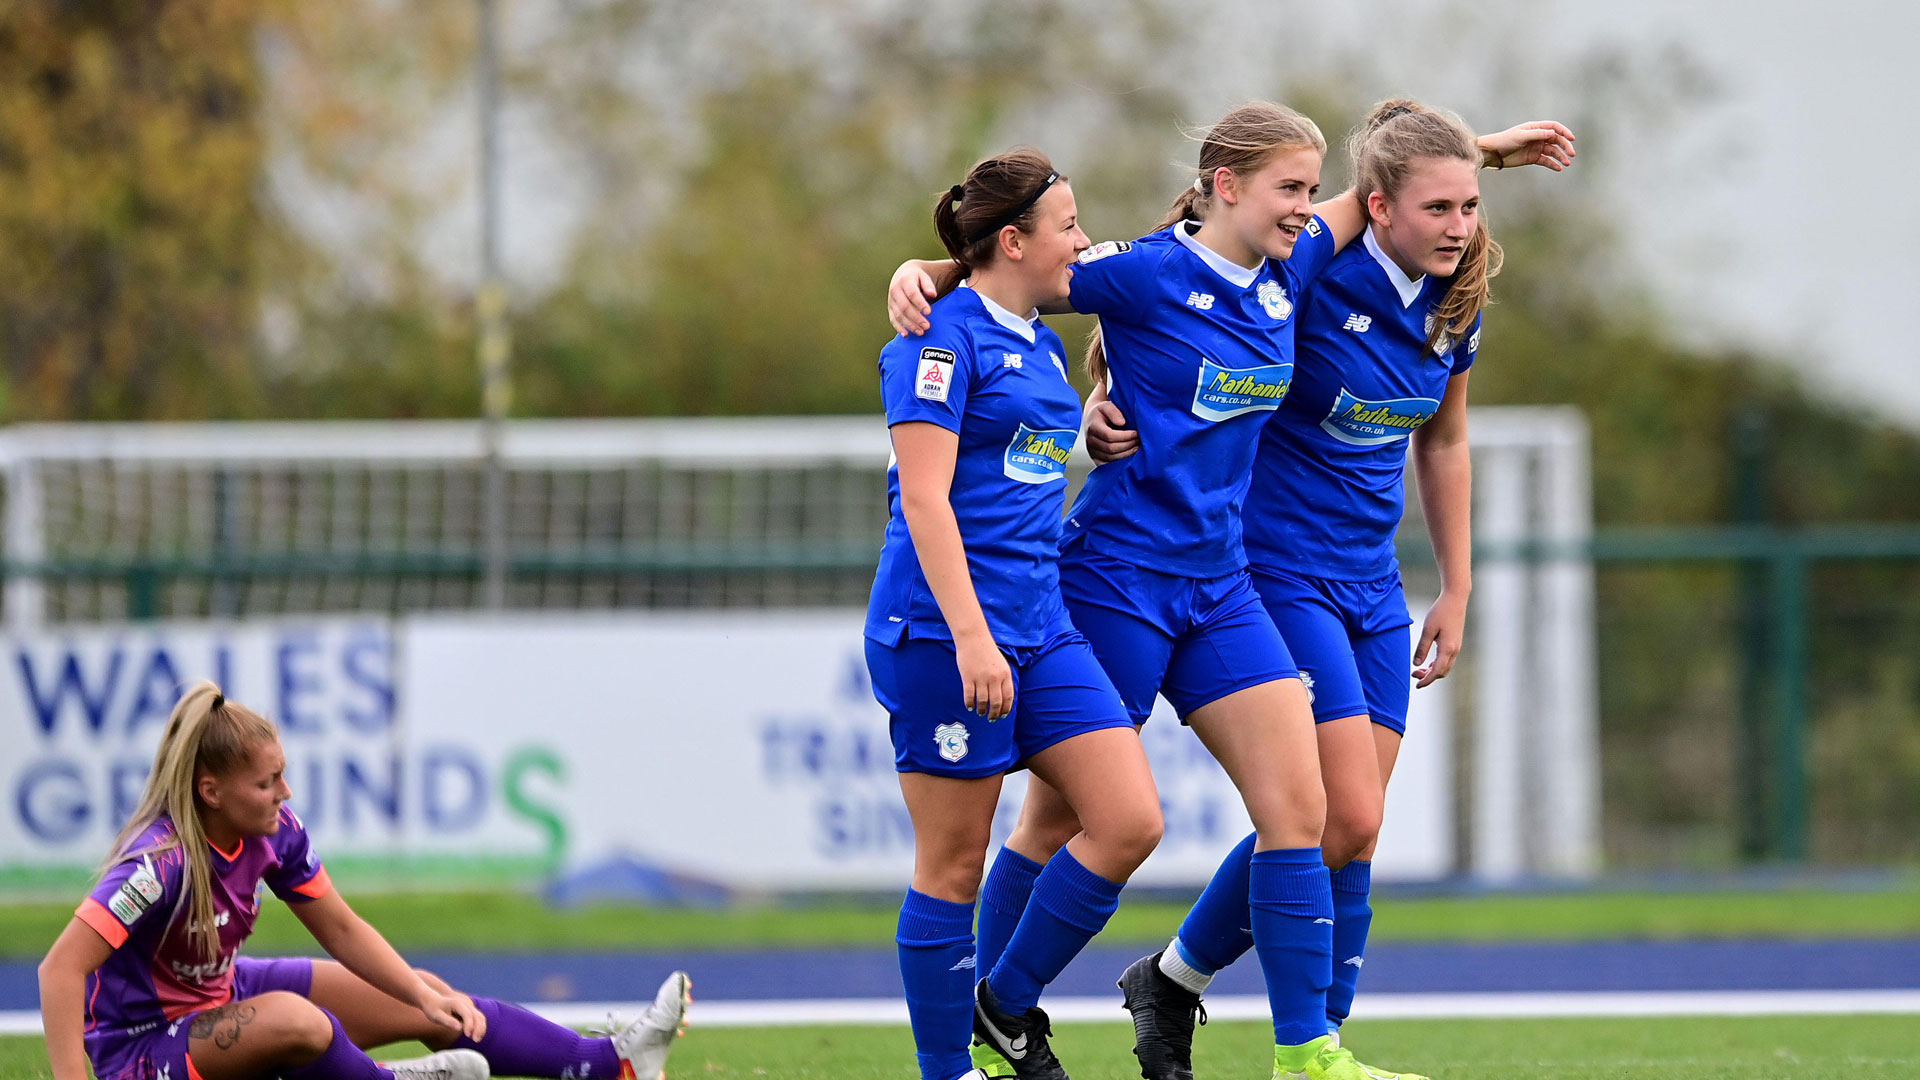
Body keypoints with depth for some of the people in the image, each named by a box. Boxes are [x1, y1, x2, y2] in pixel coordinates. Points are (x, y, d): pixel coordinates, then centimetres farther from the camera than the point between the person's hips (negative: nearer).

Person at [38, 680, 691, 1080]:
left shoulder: (274, 832, -7)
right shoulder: (162, 860, -32)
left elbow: (340, 928, 5)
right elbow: (61, 969, -37)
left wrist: (423, 994, -8)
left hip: (221, 1000, 9)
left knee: (430, 1008, 4)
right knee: (292, 1019, -38)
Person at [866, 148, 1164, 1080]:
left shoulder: (1042, 344, 17)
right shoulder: (943, 339, -10)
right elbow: (923, 495, -17)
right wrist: (970, 636, -23)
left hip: (1039, 628, 8)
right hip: (943, 635, -8)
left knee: (1129, 820, -2)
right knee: (954, 862, -2)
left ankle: (1008, 1003, 12)